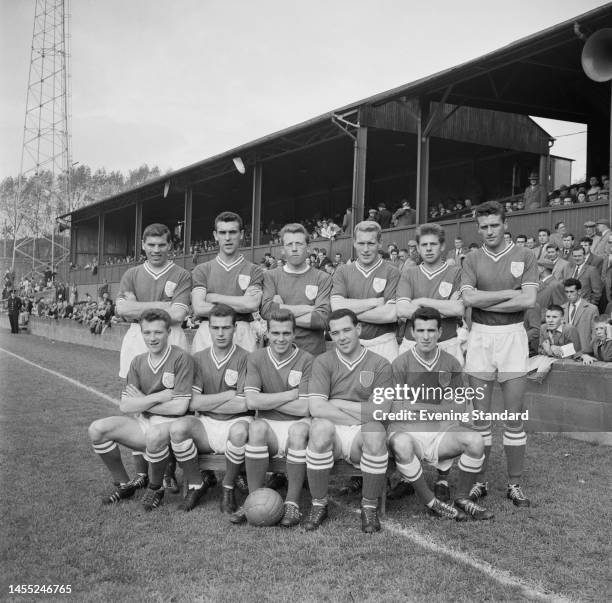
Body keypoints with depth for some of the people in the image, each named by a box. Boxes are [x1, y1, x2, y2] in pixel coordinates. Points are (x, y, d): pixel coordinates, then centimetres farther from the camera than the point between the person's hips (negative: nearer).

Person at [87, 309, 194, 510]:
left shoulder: (181, 358, -10)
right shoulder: (138, 362, 7)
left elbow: (180, 407, -16)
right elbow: (125, 406, 0)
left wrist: (142, 402, -7)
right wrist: (159, 397, -13)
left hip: (171, 424, -6)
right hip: (142, 422, 6)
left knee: (154, 435, -38)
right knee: (97, 429, -13)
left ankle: (155, 489, -8)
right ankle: (124, 485, 7)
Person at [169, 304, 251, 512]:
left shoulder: (245, 359, -4)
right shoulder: (198, 359, 6)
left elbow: (243, 404, -11)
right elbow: (193, 403, -4)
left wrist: (206, 402, -5)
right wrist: (229, 395, -8)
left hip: (235, 422, -2)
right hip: (205, 425, 3)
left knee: (239, 431, -37)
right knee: (177, 427, -27)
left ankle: (228, 489, -8)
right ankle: (196, 484, -2)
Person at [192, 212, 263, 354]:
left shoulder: (254, 270, 8)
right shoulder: (202, 270, 11)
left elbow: (252, 304, -8)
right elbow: (199, 309, -2)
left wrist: (214, 297, -2)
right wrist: (239, 305, -4)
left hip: (242, 333, -1)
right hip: (207, 332, 1)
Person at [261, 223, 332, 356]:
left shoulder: (322, 278, 1)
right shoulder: (271, 276, 4)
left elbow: (322, 318, -11)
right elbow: (266, 310, -11)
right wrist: (308, 308, -11)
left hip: (312, 351, -1)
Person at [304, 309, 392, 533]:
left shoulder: (380, 365, 3)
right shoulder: (323, 362, 3)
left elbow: (380, 412, -8)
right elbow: (316, 409, -11)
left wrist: (338, 404, -8)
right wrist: (362, 416, -13)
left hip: (361, 439, 0)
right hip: (332, 434, 0)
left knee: (376, 432, -33)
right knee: (320, 426, -33)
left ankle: (369, 508, -12)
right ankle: (318, 505, -15)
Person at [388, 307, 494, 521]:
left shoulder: (451, 364, 7)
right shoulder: (401, 363, -4)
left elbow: (456, 410, 7)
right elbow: (399, 410, -8)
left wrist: (419, 407, -7)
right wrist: (439, 408, -7)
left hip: (440, 431, 3)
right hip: (407, 429, -3)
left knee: (476, 440, -23)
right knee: (401, 445, -37)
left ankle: (462, 498, 0)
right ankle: (432, 503, -15)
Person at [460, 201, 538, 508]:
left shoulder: (524, 257, 3)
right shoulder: (472, 260, 6)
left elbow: (528, 300, -10)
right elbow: (468, 298, -10)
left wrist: (484, 302, -8)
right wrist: (509, 293, -11)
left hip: (513, 335, -1)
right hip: (479, 336, 1)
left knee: (514, 417, 3)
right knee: (480, 416, 5)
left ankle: (514, 484, 16)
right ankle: (479, 481, 17)